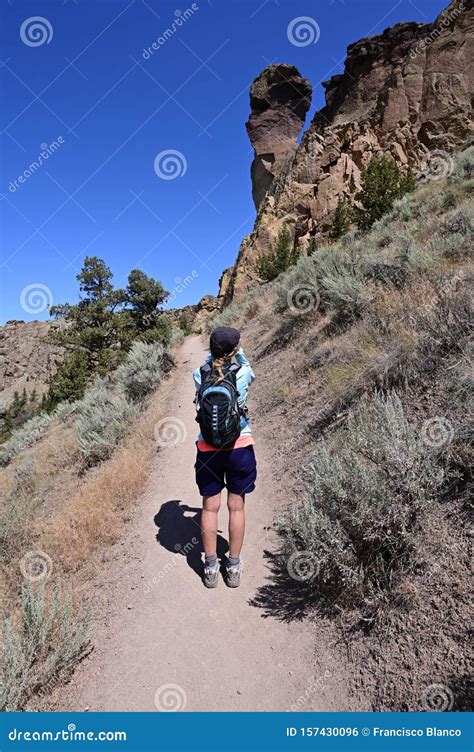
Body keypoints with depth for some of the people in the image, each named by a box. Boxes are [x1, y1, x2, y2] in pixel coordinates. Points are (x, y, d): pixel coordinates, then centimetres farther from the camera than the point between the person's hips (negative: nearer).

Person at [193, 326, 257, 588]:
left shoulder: (199, 374, -6)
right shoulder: (243, 372, -10)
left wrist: (216, 352, 26)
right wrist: (237, 351, 28)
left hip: (207, 447, 1)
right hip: (240, 446, -1)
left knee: (210, 507, 12)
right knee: (236, 506, 11)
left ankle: (210, 568, 23)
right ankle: (234, 567, 23)